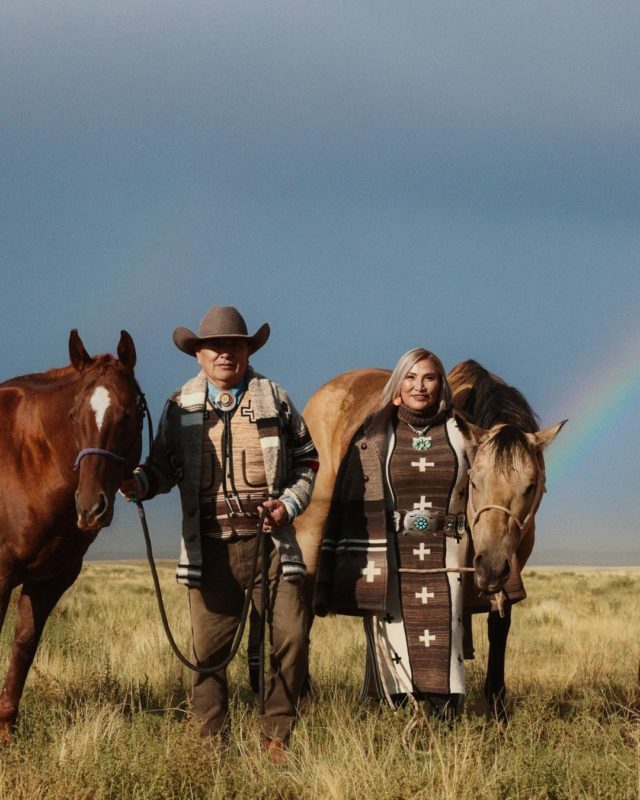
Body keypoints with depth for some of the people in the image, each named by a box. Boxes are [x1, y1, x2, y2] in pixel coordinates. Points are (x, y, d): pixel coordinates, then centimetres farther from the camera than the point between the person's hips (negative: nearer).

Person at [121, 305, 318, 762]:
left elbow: (307, 459, 12)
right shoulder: (182, 406, 6)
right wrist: (140, 483, -14)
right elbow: (165, 467, 8)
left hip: (271, 539, 0)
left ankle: (277, 738, 8)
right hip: (211, 547, 0)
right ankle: (213, 742, 15)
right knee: (209, 650, 3)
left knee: (291, 638, -5)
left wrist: (291, 502, -3)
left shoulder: (274, 399, 6)